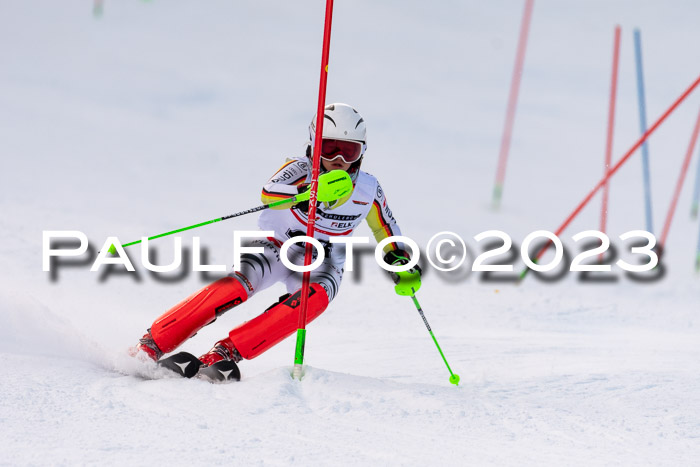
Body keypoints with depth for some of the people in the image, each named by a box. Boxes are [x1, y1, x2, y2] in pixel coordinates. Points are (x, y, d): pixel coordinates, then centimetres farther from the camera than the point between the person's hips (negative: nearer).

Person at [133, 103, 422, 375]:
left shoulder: (368, 190, -2)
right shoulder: (301, 169, -14)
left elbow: (388, 235, 16)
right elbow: (268, 193, -36)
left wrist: (403, 263, -3)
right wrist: (312, 191, -54)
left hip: (320, 263, 3)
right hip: (276, 247, -2)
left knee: (316, 297, -33)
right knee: (236, 287, -31)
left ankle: (228, 352, -36)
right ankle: (151, 345, -24)